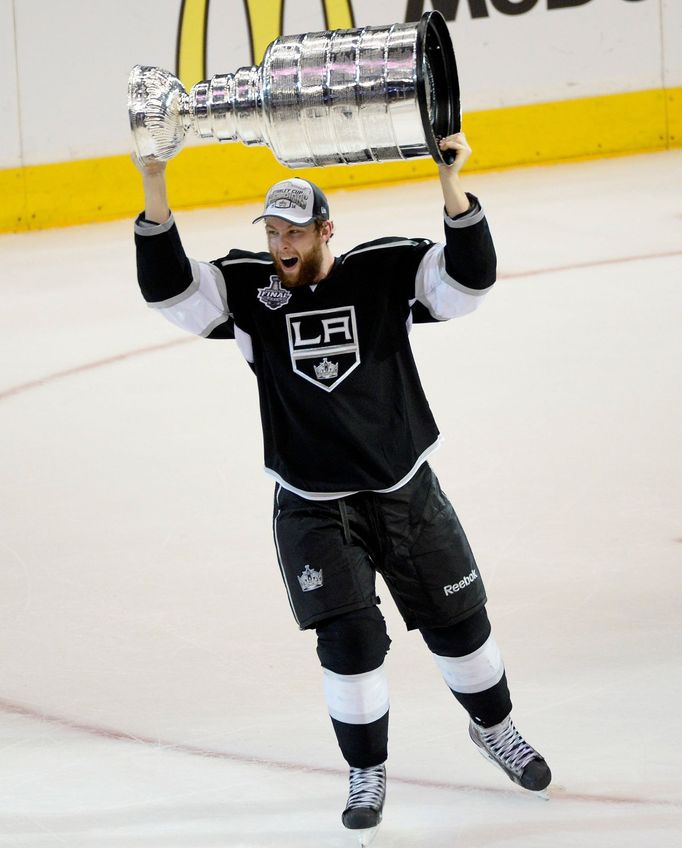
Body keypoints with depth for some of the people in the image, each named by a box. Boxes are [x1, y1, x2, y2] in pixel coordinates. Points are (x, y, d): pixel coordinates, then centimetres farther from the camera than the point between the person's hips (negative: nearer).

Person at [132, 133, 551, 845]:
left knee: (458, 621, 12)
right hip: (313, 507, 0)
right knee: (350, 642, -8)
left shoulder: (385, 273, -10)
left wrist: (451, 185, -35)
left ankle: (495, 730, 38)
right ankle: (366, 774, 12)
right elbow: (167, 289, -18)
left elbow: (470, 278, -21)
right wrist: (154, 188, -30)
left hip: (405, 492, 1)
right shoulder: (249, 289, -7)